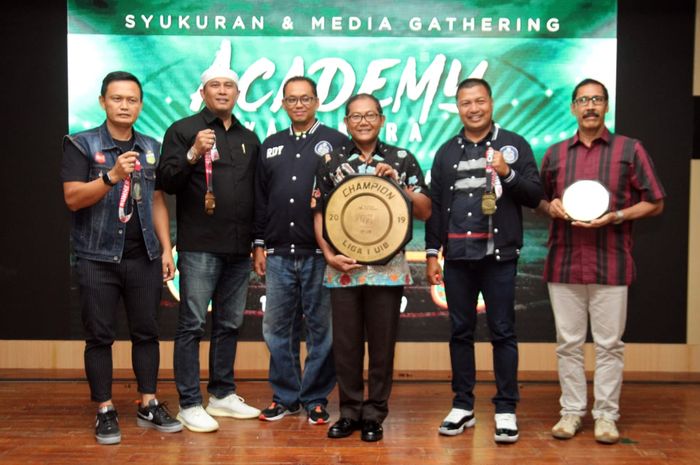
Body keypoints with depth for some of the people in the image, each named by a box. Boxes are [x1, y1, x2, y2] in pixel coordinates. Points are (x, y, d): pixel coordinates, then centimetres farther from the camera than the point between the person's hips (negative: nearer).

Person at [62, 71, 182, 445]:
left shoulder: (152, 148, 10)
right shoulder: (81, 144, -3)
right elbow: (73, 199, -11)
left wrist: (166, 249, 6)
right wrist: (112, 176, -25)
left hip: (144, 257, 4)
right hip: (97, 258, -3)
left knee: (146, 332, 9)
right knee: (100, 336, 4)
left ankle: (148, 406, 20)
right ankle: (105, 412, 15)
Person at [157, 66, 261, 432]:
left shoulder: (249, 139, 16)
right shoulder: (183, 130, 1)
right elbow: (166, 181, -8)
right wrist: (193, 154, -23)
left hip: (239, 249, 6)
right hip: (199, 247, -5)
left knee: (229, 324, 12)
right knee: (192, 325, -2)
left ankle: (222, 395, 24)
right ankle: (189, 404, 6)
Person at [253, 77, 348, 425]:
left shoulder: (336, 142, 3)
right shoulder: (271, 145, 15)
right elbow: (260, 199, 15)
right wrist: (259, 244, 9)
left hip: (320, 254, -4)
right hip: (278, 255, 4)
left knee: (321, 329, 4)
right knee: (277, 329, 9)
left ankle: (315, 398, 17)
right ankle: (285, 396, 22)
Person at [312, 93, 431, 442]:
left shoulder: (402, 160, 5)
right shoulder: (332, 162, 8)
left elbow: (424, 211, 3)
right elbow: (319, 214, 8)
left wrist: (397, 183, -10)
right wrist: (328, 253, -5)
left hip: (387, 267, -1)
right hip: (343, 268, 1)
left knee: (382, 344, 5)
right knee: (345, 344, 7)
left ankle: (374, 414, 19)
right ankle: (349, 411, 22)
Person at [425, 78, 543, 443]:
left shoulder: (514, 144, 3)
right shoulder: (447, 152, 12)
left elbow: (535, 196, -1)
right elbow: (434, 206, 10)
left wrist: (507, 173, -17)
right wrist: (431, 253, 5)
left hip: (499, 256, -3)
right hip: (457, 256, 3)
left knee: (502, 332, 2)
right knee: (461, 331, 8)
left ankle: (506, 409, 12)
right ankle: (462, 406, 18)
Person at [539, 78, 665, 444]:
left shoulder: (630, 149, 3)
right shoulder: (555, 154, 11)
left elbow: (655, 203, 3)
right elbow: (538, 199, 20)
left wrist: (615, 216, -13)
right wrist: (550, 207, -3)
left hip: (611, 265, -2)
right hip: (563, 263, 2)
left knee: (609, 345, 5)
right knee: (568, 343, 8)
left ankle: (606, 415, 17)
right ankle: (571, 411, 19)